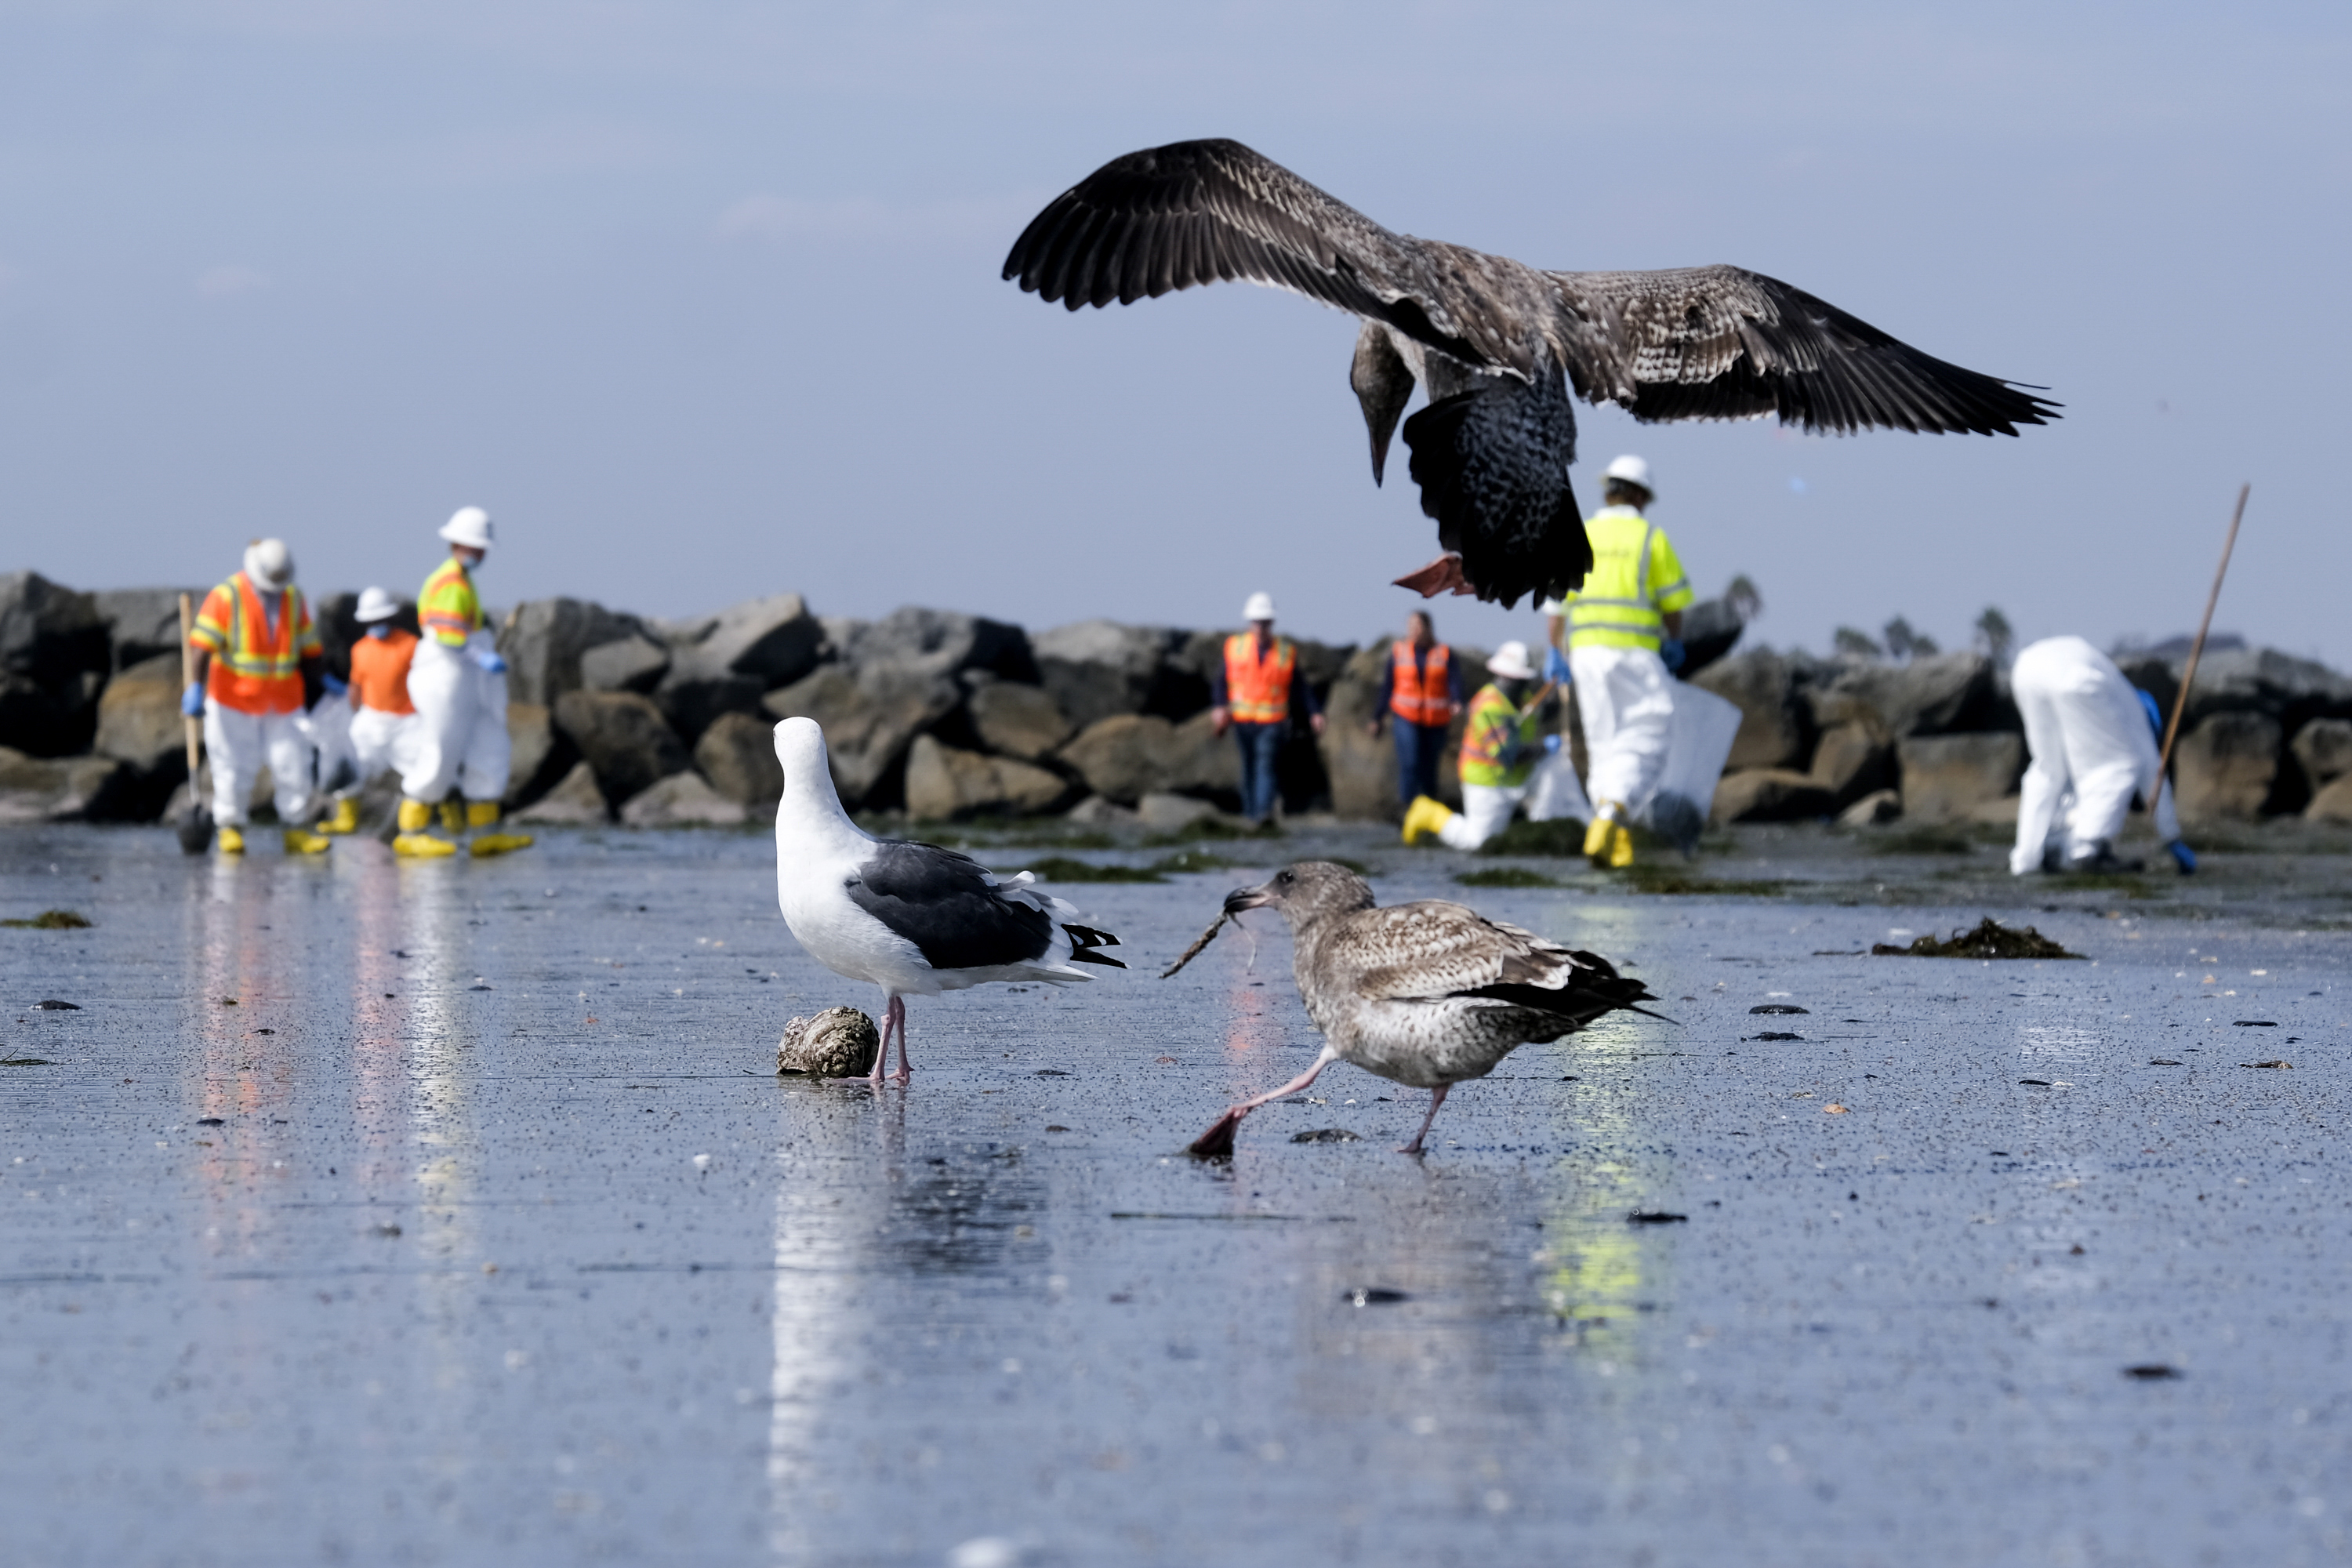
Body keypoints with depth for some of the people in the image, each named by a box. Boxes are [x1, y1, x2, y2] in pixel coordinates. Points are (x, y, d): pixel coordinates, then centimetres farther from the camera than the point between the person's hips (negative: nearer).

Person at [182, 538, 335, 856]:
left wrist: (319, 684, 19)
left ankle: (295, 832, 8)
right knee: (234, 766, -4)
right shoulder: (226, 597, -11)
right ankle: (230, 829, 6)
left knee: (293, 766, 0)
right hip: (234, 698, -4)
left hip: (283, 700, 4)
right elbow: (203, 646, -18)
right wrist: (197, 687, -27)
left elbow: (310, 647, 17)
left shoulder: (295, 599, 6)